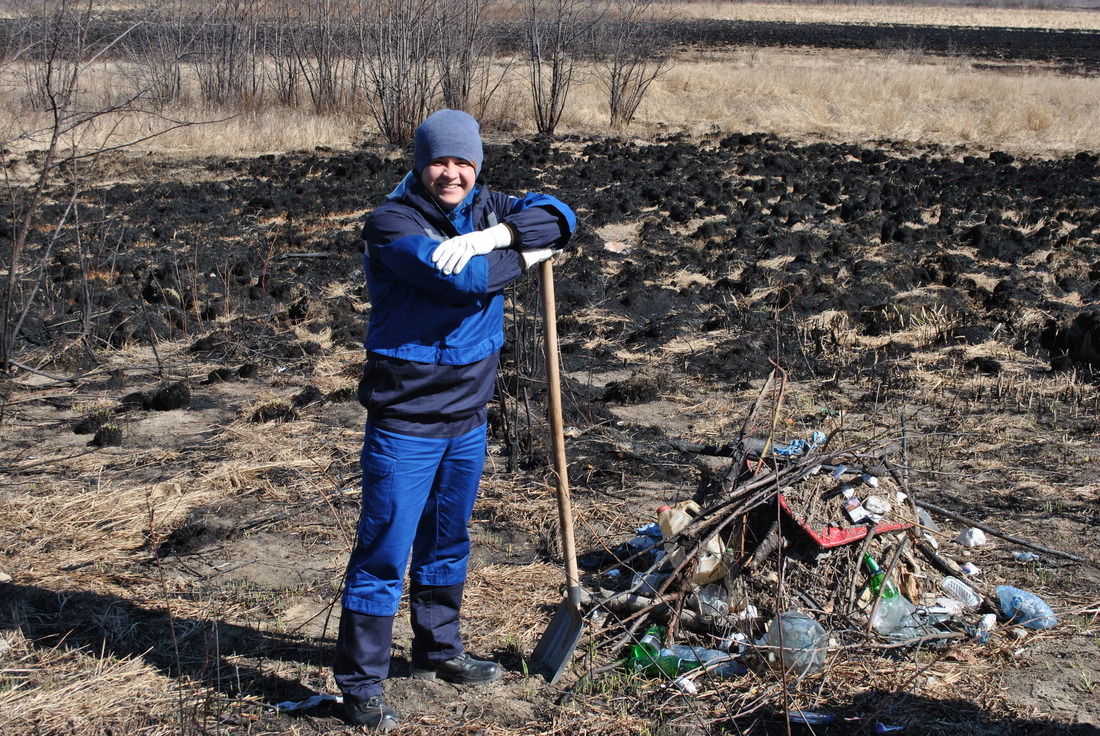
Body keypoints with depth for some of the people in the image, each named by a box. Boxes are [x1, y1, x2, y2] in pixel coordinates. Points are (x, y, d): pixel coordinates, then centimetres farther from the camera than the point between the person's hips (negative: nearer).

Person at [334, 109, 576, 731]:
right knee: (384, 552, -3)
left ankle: (440, 649, 40)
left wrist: (496, 235, -21)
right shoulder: (391, 224, -16)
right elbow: (457, 277, -29)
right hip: (406, 419, -7)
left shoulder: (486, 210, 5)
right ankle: (360, 682, 8)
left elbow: (559, 217, -5)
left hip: (469, 414, 7)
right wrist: (526, 258, -14)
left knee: (448, 543, 22)